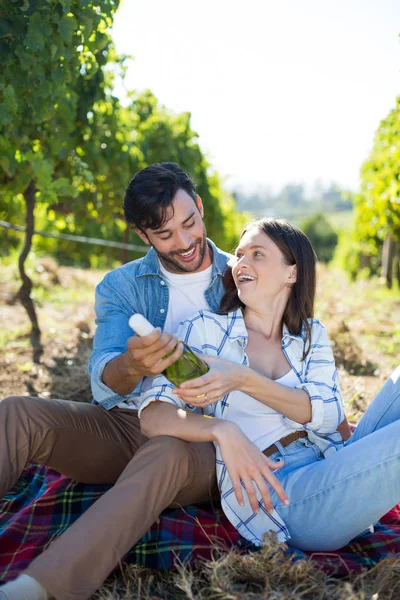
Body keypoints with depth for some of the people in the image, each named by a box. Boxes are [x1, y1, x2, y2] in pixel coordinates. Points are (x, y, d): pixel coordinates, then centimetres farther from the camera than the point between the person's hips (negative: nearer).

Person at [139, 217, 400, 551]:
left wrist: (242, 379, -17)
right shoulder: (205, 329, 3)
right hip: (279, 493, -5)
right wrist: (223, 430, -28)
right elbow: (152, 415, -8)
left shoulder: (312, 335, 14)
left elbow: (328, 415, -3)